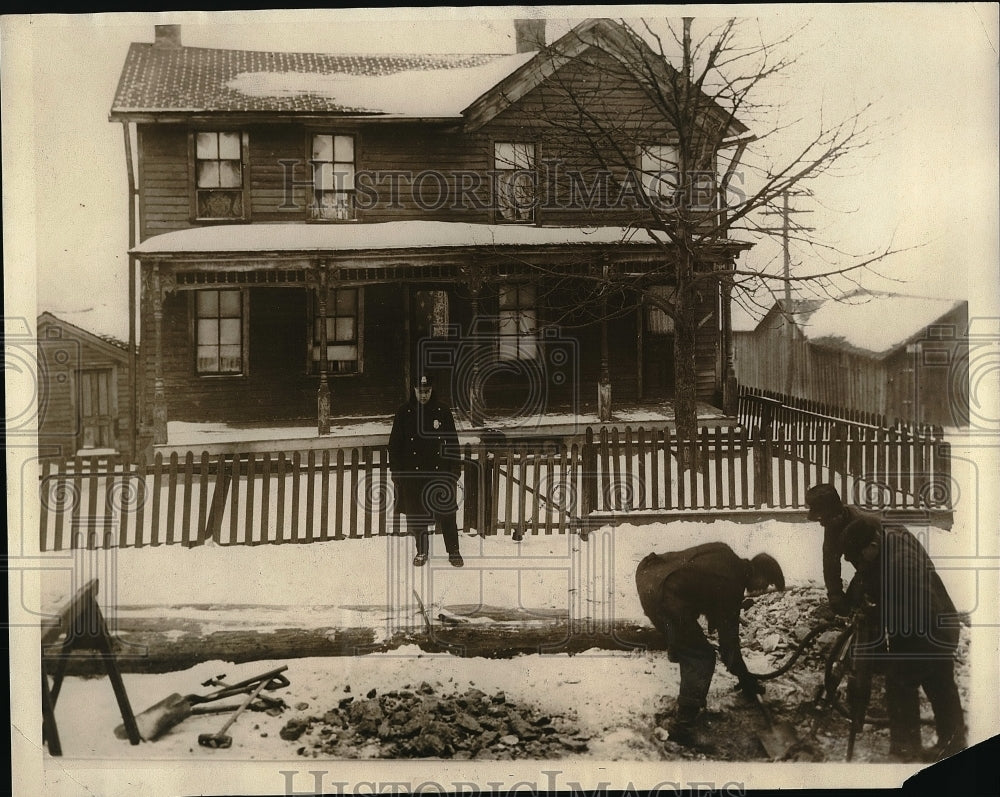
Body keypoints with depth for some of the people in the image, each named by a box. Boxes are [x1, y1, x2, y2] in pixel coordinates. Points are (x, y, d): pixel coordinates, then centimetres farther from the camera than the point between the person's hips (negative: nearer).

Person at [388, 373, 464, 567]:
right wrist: (396, 474, -1)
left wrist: (455, 470, 1)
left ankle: (454, 551, 13)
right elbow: (394, 446, 3)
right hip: (412, 474, 1)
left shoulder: (443, 411, 2)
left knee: (446, 514, 0)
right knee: (416, 515, 7)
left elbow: (453, 443, 5)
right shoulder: (404, 413, 1)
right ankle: (421, 551, 24)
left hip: (440, 472, 0)